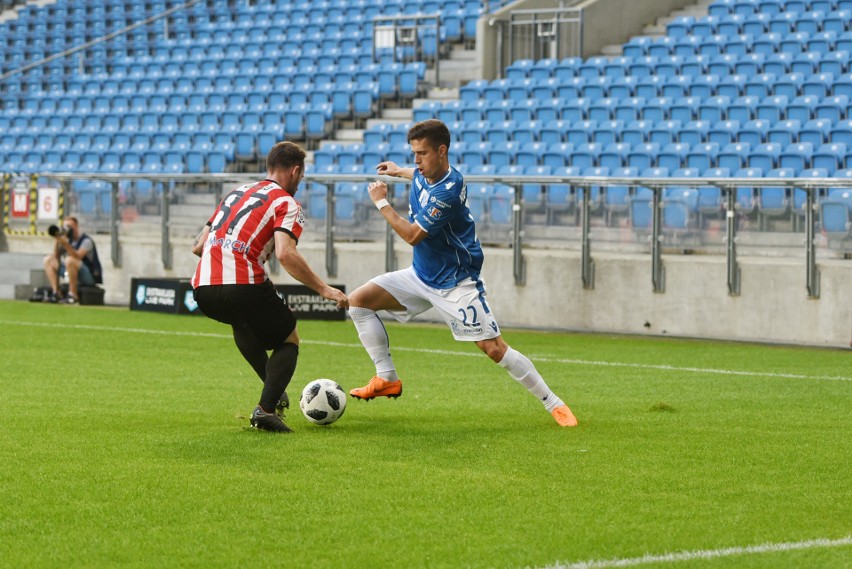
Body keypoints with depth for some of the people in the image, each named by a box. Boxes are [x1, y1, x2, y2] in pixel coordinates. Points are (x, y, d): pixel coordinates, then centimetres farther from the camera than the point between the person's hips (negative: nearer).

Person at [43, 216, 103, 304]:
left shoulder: (86, 241, -16)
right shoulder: (68, 239, 6)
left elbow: (78, 256, -33)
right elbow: (56, 256, 2)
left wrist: (64, 243, -40)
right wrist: (56, 241, -12)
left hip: (91, 276, -8)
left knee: (69, 260, -36)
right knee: (48, 260, 4)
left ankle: (73, 295, -27)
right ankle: (56, 292, -6)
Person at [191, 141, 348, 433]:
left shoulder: (235, 193, 25)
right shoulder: (287, 204, 4)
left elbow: (198, 246, 25)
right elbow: (285, 254, -14)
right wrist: (323, 289, -8)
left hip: (202, 288, 6)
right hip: (243, 286, -6)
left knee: (242, 320, 38)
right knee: (289, 341, 15)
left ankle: (275, 392, 30)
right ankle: (266, 408, -7)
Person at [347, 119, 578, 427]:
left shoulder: (448, 191, -28)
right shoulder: (423, 174, -1)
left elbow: (412, 235, -24)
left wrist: (381, 202, -14)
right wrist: (399, 171, 39)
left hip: (456, 283, -8)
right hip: (421, 275, 8)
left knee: (494, 348, -10)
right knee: (358, 300, -4)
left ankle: (554, 404, 1)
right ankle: (387, 379, 1)